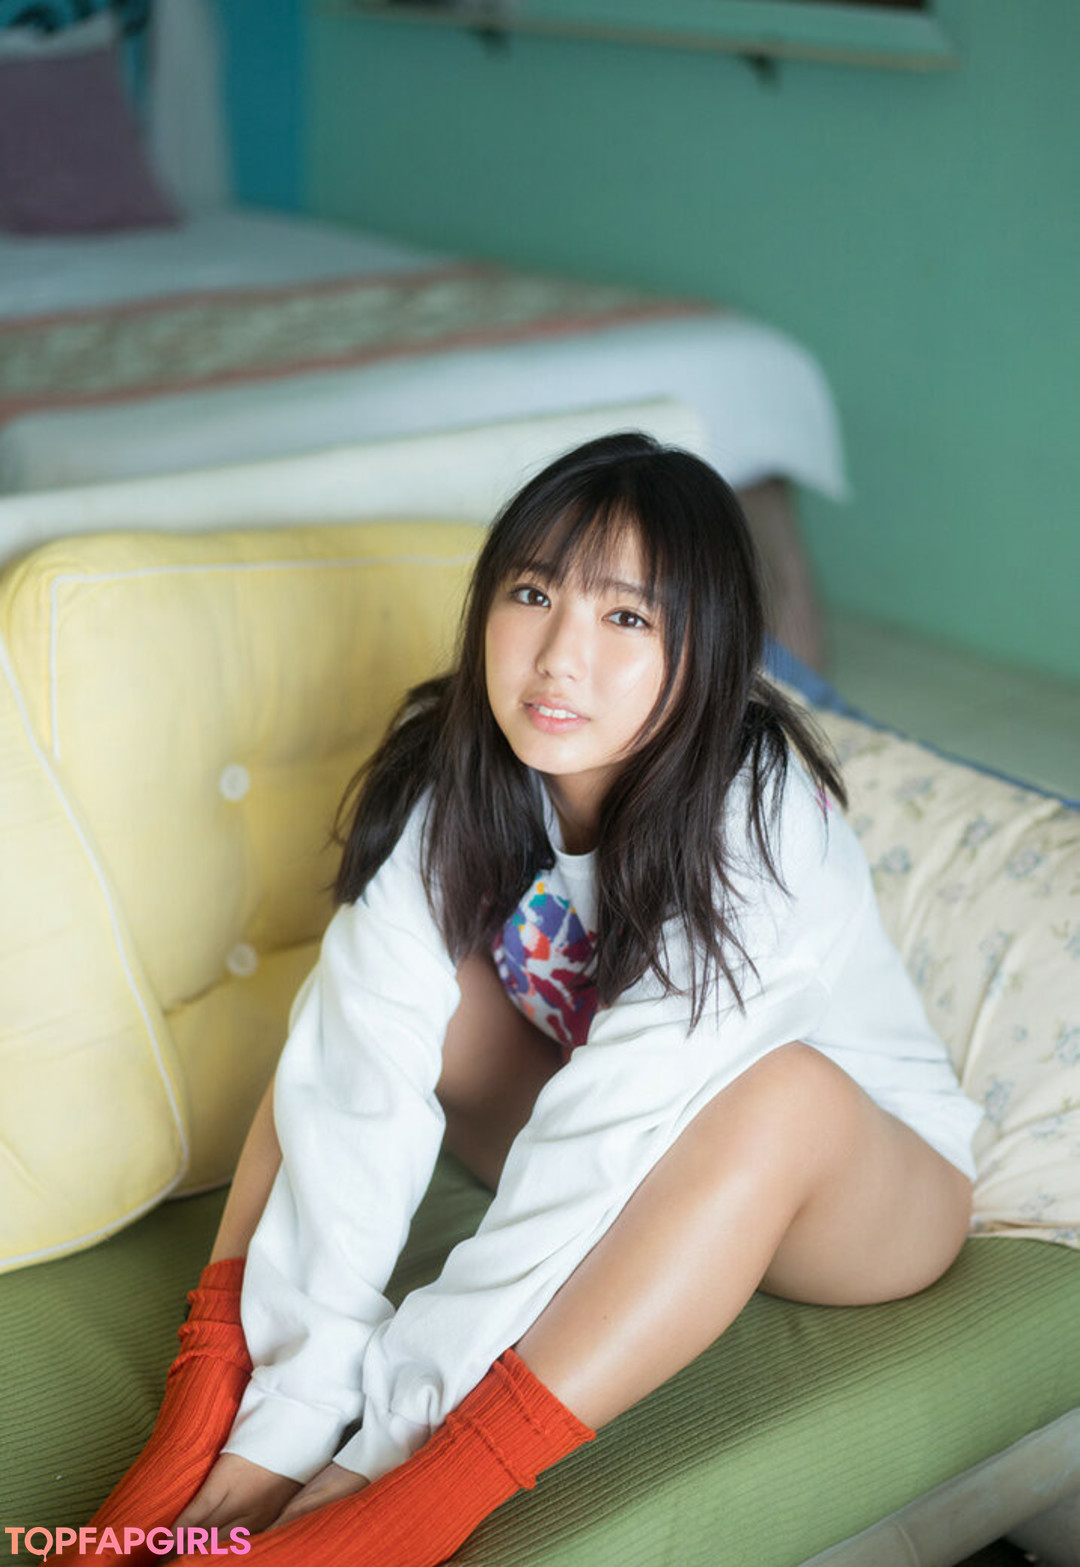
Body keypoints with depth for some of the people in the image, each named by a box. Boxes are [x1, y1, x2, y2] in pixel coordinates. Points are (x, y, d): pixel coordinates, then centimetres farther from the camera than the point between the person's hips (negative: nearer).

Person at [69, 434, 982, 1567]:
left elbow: (622, 1125, -39)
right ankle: (213, 1395, -25)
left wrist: (381, 1456, -41)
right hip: (618, 1175, 4)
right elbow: (358, 1082, -27)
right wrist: (286, 1408, -35)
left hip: (870, 1185, -4)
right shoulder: (446, 773, -19)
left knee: (785, 1092, -37)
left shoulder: (756, 821, -32)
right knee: (354, 991, -15)